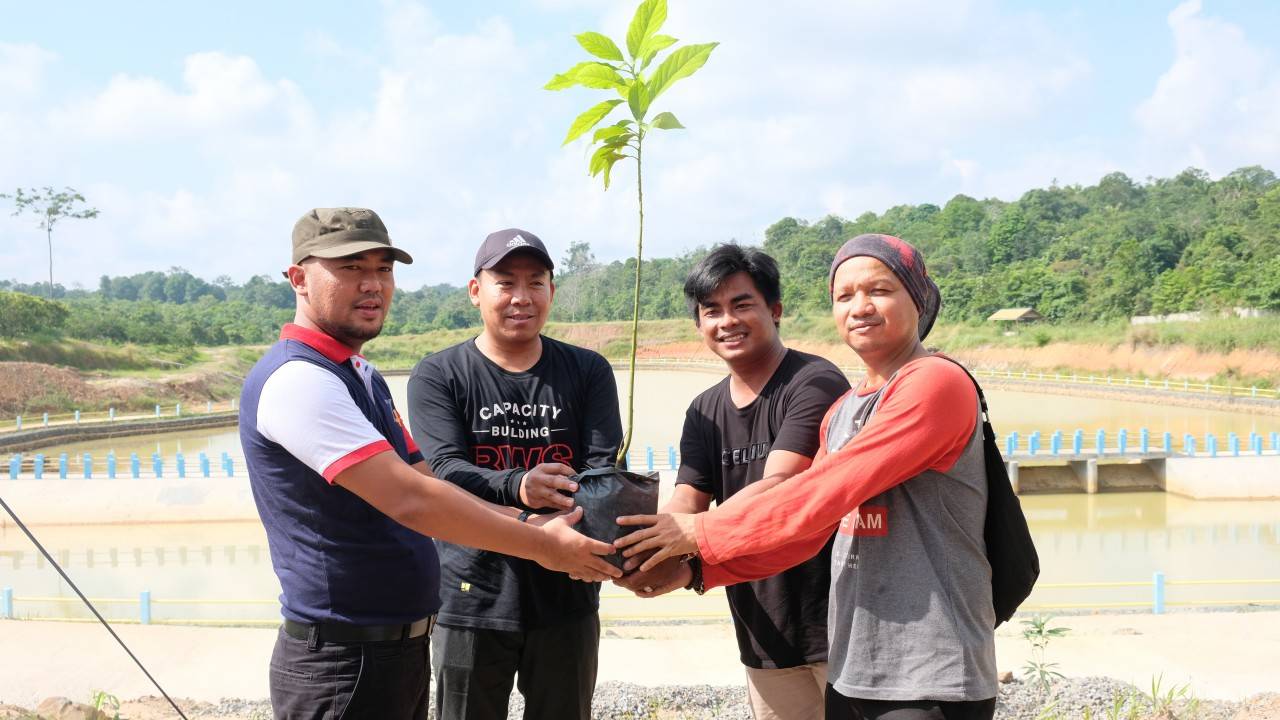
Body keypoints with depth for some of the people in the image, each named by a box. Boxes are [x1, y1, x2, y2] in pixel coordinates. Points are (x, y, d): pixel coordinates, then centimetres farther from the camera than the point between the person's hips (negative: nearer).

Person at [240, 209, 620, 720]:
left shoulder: (362, 376, 13)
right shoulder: (296, 380, -19)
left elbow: (423, 487, 10)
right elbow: (409, 500, -25)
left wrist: (531, 526, -3)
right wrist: (542, 546, -18)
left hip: (402, 648, 9)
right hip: (343, 662, -9)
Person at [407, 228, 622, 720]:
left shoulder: (587, 371, 4)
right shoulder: (438, 376, -2)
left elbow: (604, 467, -5)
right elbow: (446, 471, -15)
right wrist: (516, 487, -35)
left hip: (567, 598, 2)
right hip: (473, 600, -1)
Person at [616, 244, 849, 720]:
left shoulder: (815, 385, -14)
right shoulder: (705, 411, 9)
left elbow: (777, 488, -26)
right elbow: (686, 500, -1)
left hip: (838, 625, -6)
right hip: (762, 635, 6)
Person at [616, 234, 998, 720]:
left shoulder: (936, 383, -13)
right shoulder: (842, 411, 13)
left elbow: (823, 494, -20)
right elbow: (805, 531, 9)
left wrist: (702, 532, -13)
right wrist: (698, 567, -2)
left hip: (932, 680, -7)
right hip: (852, 670, 7)